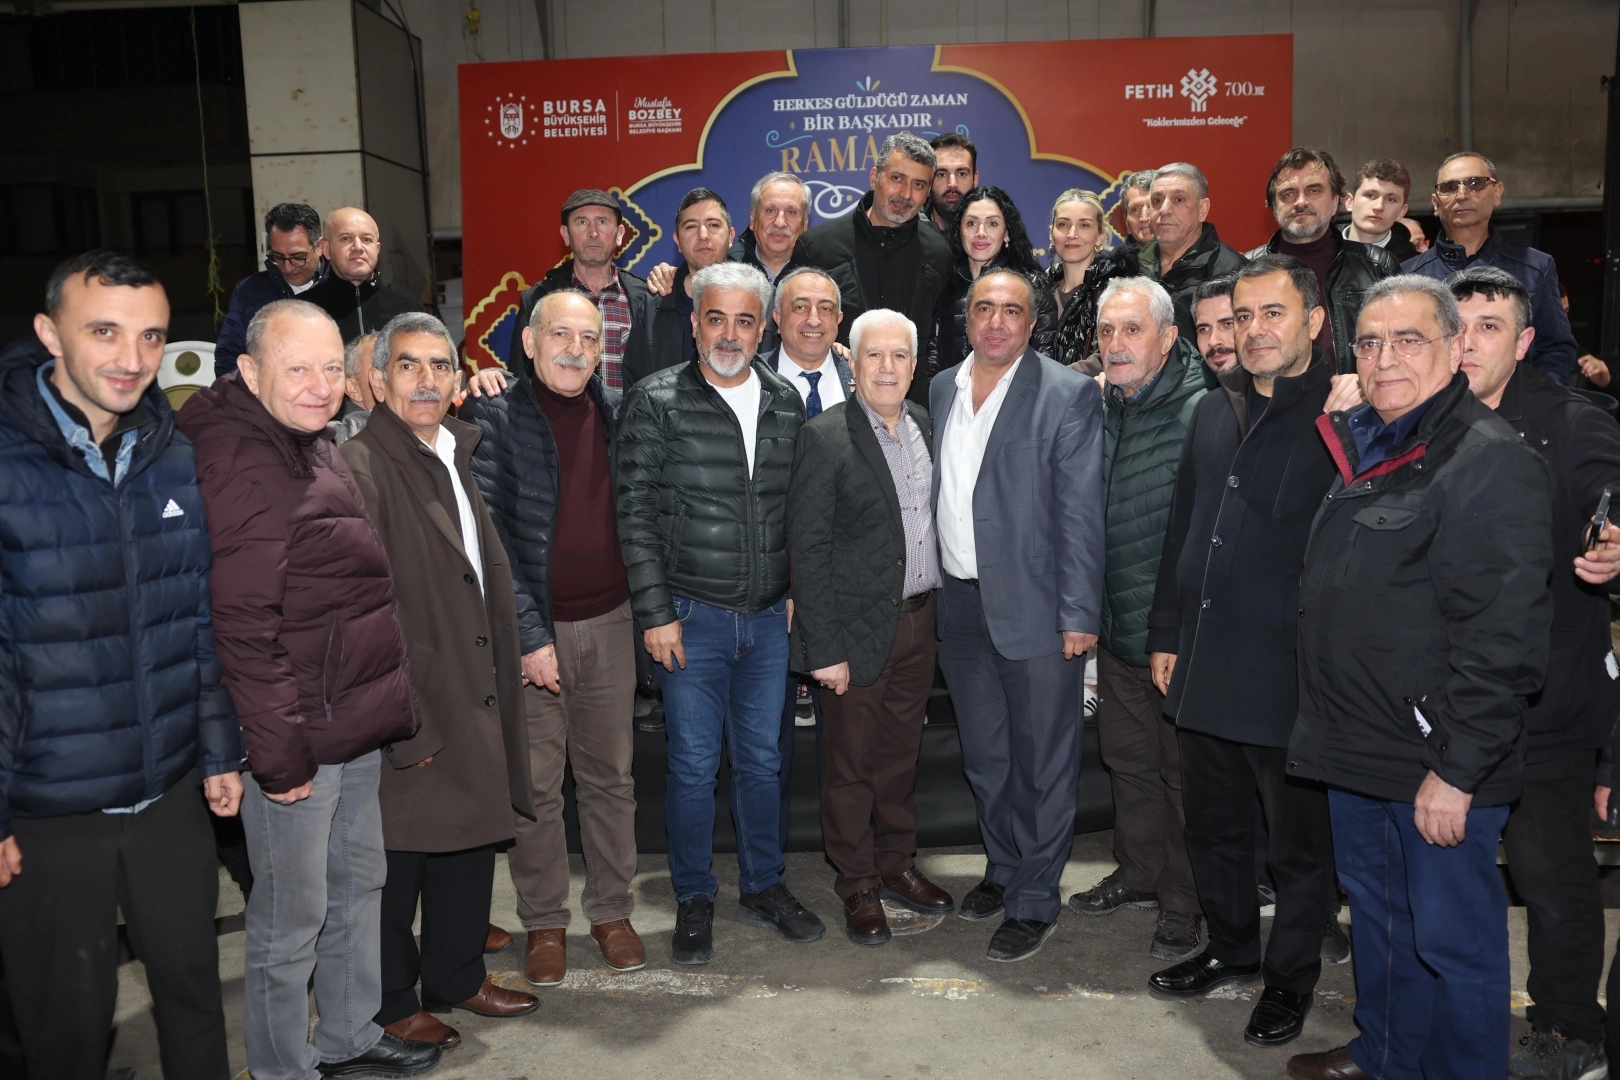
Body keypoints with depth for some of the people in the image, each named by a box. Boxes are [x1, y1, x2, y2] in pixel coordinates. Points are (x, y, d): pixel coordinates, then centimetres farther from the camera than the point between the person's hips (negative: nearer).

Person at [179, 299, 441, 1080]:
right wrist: (277, 750, -21)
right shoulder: (244, 466, -20)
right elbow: (242, 627, -23)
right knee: (292, 916, 6)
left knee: (358, 885, 21)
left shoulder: (312, 445, 12)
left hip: (355, 727, 10)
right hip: (302, 737, -10)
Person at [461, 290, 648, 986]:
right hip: (530, 628, -3)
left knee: (610, 775, 13)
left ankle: (612, 910, 28)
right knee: (535, 785, 7)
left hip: (610, 622, 4)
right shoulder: (493, 417, -7)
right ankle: (544, 922, 24)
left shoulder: (617, 411, 7)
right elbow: (489, 536, -11)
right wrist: (528, 635, -14)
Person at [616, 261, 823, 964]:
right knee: (694, 765, 5)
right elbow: (636, 512, -8)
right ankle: (694, 902, 23)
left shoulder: (786, 403, 6)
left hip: (769, 616, 4)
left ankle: (763, 887, 32)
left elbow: (797, 505, 12)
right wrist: (655, 612, -11)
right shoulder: (656, 402, -7)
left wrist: (797, 591, 6)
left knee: (761, 759, 15)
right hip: (692, 615, -4)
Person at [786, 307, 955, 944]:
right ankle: (858, 887, 25)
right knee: (850, 765, 8)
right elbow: (808, 550, -14)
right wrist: (825, 648, -16)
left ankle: (897, 865, 36)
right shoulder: (824, 438, -13)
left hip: (919, 621, 6)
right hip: (859, 628, -5)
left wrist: (939, 612, 7)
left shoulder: (924, 425, 7)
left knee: (901, 755, 19)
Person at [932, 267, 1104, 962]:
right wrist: (933, 589, 9)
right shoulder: (942, 389, 9)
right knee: (984, 756, 19)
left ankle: (1035, 900, 21)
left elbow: (1081, 512, -11)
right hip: (960, 605, 6)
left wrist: (1079, 614, -15)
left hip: (1035, 608, -5)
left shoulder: (1068, 394, -8)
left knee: (1042, 761, 6)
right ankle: (1003, 869, 38)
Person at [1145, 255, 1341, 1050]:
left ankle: (1292, 976, 31)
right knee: (1213, 823, 19)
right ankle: (1231, 949, 40)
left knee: (1298, 839, 11)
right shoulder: (1214, 412, 10)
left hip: (1292, 671, -6)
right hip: (1205, 667, 6)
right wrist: (1166, 633, 13)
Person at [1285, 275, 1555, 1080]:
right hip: (1358, 750, 9)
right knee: (1377, 916, 22)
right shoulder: (1362, 451, 12)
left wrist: (1457, 770, -21)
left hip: (1437, 771, -9)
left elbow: (1505, 640, -21)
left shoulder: (1491, 462, -16)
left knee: (1451, 938, 6)